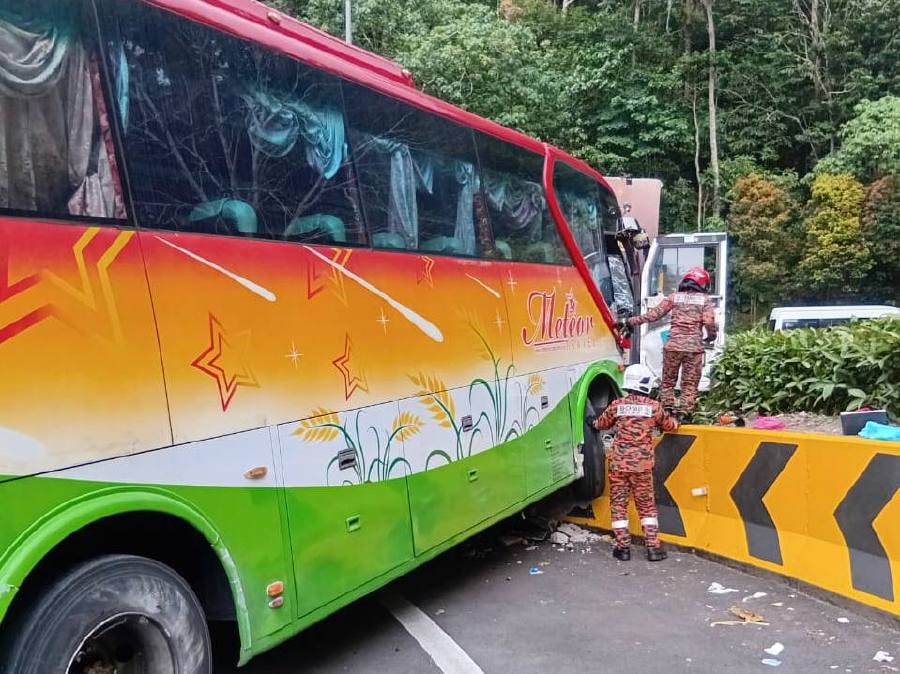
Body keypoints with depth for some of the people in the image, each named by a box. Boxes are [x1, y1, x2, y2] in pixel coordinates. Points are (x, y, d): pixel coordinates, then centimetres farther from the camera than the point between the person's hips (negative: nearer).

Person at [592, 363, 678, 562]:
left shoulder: (617, 405, -1)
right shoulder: (654, 406, -2)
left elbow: (600, 424, 14)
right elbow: (669, 425, 14)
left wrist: (593, 422, 36)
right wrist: (676, 422, 37)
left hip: (618, 462, 0)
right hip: (642, 464, 0)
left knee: (618, 504, 9)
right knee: (647, 505, 13)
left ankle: (623, 547, 11)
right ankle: (653, 547, 13)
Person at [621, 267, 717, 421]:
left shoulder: (674, 297, 7)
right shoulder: (705, 300, 4)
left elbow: (653, 314, 2)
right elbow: (709, 322, -7)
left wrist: (630, 322, 8)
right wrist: (712, 336, 14)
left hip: (673, 345, 1)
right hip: (694, 346, -1)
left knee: (668, 381, 12)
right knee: (690, 383, 8)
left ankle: (667, 411, 9)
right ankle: (684, 413, 3)